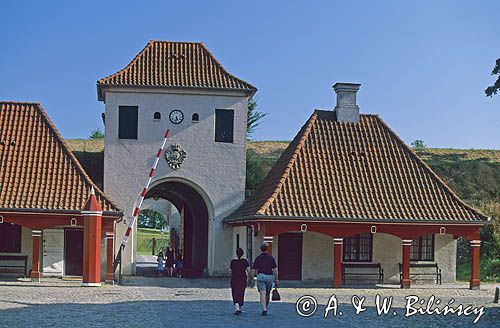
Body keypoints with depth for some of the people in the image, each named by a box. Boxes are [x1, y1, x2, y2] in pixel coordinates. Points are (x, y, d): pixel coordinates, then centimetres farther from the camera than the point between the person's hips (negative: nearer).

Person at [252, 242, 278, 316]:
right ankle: (265, 308, 30)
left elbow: (254, 270, 2)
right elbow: (275, 269, 0)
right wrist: (276, 280, 5)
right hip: (270, 277, 2)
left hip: (261, 276, -2)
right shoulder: (271, 258, 3)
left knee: (262, 294, -6)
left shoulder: (258, 258, 1)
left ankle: (264, 310, -17)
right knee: (268, 294, 17)